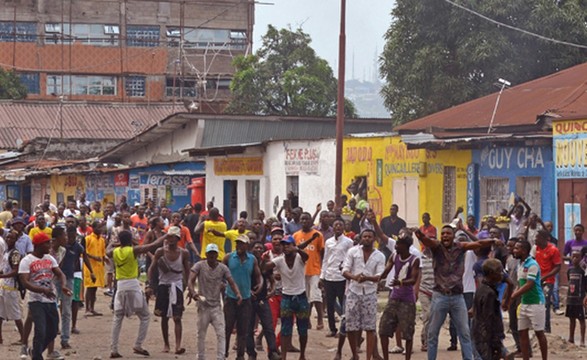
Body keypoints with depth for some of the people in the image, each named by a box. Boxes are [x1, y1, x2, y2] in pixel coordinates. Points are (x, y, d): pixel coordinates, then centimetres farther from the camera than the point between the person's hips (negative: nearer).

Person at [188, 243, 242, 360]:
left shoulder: (223, 268, 1)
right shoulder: (199, 266, -5)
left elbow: (232, 282, -5)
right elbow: (190, 280, -16)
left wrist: (238, 293, -25)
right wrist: (193, 292, -36)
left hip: (216, 306, 1)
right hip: (203, 306, -1)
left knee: (221, 333, -9)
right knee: (201, 334, 8)